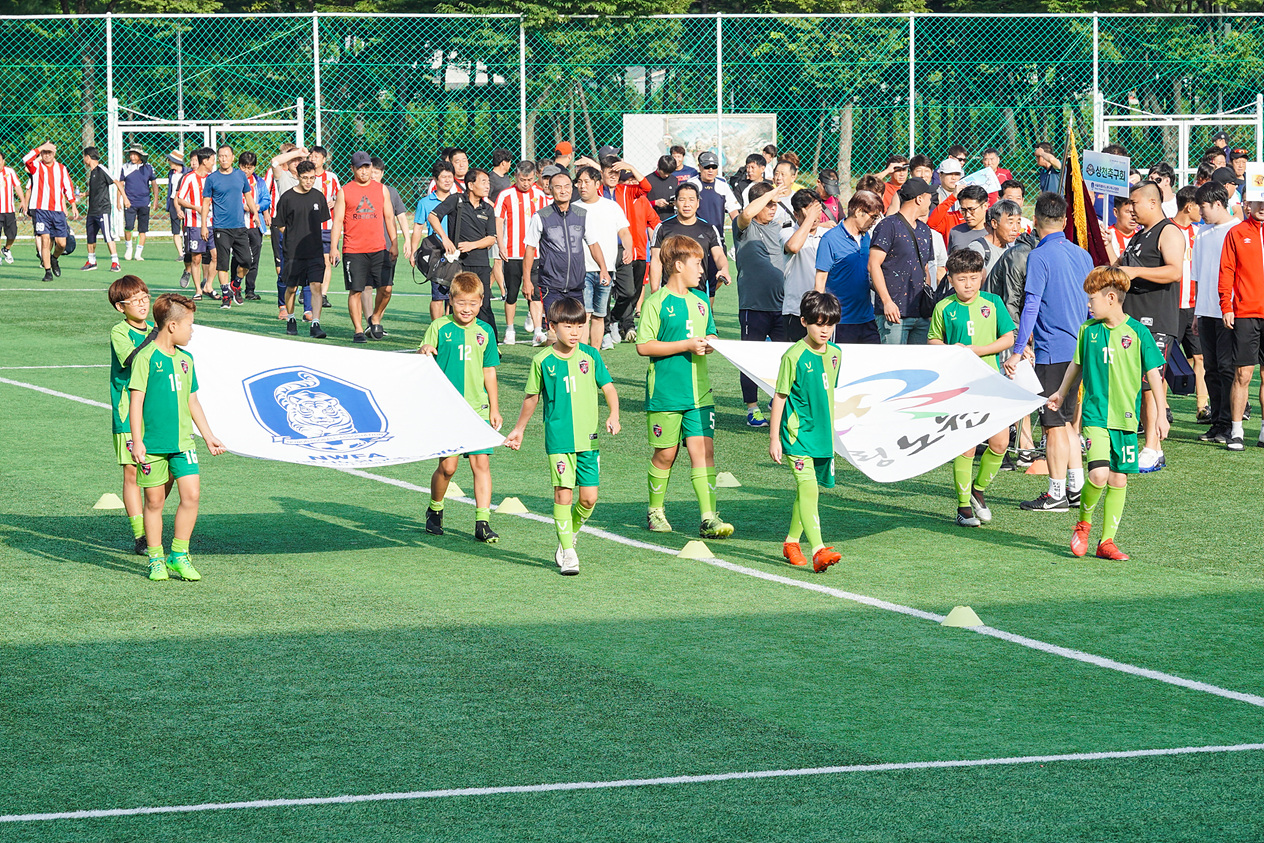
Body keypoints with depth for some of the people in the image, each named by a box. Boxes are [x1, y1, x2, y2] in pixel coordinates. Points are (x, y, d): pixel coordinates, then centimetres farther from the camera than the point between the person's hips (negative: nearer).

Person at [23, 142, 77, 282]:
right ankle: (48, 271, -3)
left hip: (58, 210, 3)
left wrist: (73, 206, 13)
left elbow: (68, 187, 17)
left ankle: (54, 259, 32)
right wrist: (41, 147, -15)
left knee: (61, 243, 0)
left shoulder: (61, 168, 12)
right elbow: (26, 159, -18)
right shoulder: (36, 166, 3)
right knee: (45, 240, -11)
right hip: (40, 209, -3)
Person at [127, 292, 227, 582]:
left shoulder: (186, 360, 13)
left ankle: (179, 555, 4)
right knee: (154, 501, 3)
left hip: (182, 441, 5)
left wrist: (208, 436, 23)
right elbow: (136, 400, -9)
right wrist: (137, 441, -15)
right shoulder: (146, 358, -7)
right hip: (153, 443, -5)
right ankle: (155, 560, 15)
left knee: (191, 493, -8)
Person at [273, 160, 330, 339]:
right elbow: (279, 225, 3)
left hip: (315, 250, 2)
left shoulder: (318, 197, 5)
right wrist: (293, 237, -1)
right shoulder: (287, 197, -5)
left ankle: (315, 324, -11)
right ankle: (290, 320, 30)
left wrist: (311, 237, 12)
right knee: (292, 287, 8)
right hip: (293, 251, -2)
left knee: (316, 285, -10)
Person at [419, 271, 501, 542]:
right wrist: (423, 351, -26)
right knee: (447, 466, -4)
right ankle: (435, 510, 22)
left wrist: (494, 408, 14)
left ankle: (483, 522, -1)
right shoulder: (439, 327, 0)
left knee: (481, 463, -4)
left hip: (477, 408, 3)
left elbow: (489, 372, 14)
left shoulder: (485, 331, 9)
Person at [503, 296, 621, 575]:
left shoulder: (590, 356, 4)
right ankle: (567, 553, -1)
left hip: (588, 437, 2)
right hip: (558, 438, -2)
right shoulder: (543, 361, 1)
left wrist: (613, 416, -12)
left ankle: (569, 535, 27)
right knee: (563, 494, -9)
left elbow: (608, 387, 6)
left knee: (589, 497, 0)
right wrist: (519, 429, 22)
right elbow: (532, 396, 14)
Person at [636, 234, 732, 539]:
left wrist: (710, 343, 0)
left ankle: (709, 518, -9)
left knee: (703, 449, -6)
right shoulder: (657, 303, -7)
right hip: (665, 394, -5)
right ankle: (655, 511, 24)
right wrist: (686, 345, -16)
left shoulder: (700, 301, 12)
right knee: (666, 454, 5)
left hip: (699, 391, 5)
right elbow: (643, 346, -13)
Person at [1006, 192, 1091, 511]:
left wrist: (1018, 352, -15)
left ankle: (1057, 495, 0)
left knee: (1054, 424, -3)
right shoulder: (1082, 255, 11)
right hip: (1079, 348, 8)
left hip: (1053, 352, -7)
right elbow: (1091, 304, 18)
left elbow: (1031, 308, -16)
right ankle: (1076, 486, 17)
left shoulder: (1039, 256, -12)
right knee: (1065, 420, 16)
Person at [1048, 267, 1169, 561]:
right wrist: (1062, 392, 33)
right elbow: (1077, 364, 21)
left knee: (1119, 480, 4)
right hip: (1095, 414, 0)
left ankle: (1107, 541, 12)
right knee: (1099, 474, -17)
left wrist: (1161, 413, -2)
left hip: (1126, 417, 0)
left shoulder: (1137, 332, -4)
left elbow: (1154, 373, 1)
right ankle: (1083, 522, 7)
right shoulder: (1088, 330, 3)